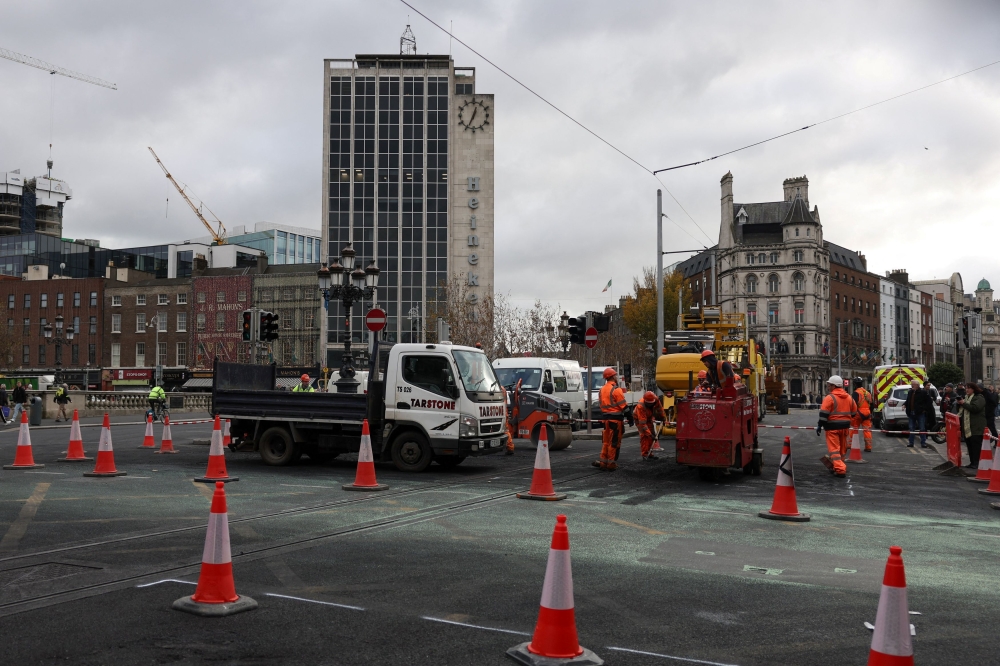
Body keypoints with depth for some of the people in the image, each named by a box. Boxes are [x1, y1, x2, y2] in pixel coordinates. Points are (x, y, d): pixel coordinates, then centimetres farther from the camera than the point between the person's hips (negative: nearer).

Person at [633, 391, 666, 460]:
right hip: (639, 418, -6)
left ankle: (649, 453, 12)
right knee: (644, 435, -18)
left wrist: (663, 418, 6)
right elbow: (642, 423, -40)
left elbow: (659, 409, -4)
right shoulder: (640, 407, -41)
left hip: (649, 418, 6)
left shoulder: (655, 400, -28)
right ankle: (645, 455, -16)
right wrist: (649, 434, -41)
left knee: (653, 434, 3)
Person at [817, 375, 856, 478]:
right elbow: (854, 413, 16)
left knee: (834, 448, -5)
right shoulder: (849, 398, 9)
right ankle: (836, 465, 31)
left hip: (833, 427, -7)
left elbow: (823, 414, -17)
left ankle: (840, 469, -13)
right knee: (842, 448, 17)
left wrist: (819, 426, -12)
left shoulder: (829, 397, -13)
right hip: (845, 426, 7)